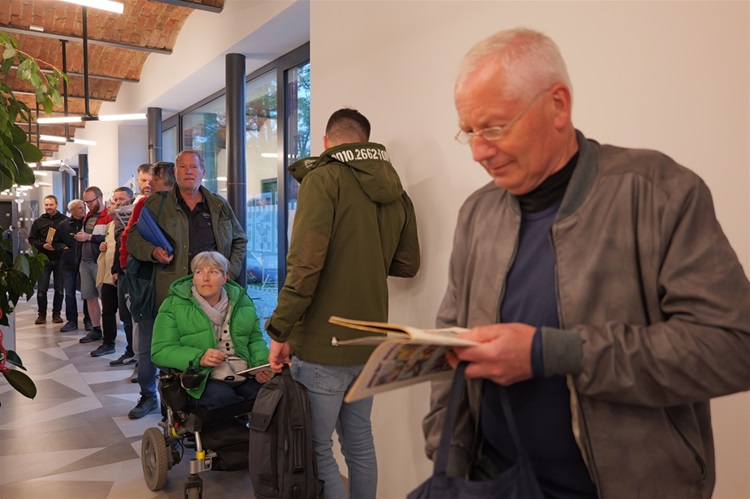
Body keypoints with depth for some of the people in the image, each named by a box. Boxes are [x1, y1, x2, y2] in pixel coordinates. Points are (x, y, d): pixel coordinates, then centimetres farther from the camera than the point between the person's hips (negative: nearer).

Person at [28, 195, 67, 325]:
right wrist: (43, 245, -10)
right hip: (44, 259, 2)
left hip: (60, 259, -1)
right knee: (42, 288, 1)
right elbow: (32, 239, 8)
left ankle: (56, 313, 15)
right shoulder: (38, 222, 9)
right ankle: (42, 314, 11)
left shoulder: (64, 220, 1)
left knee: (59, 288, 5)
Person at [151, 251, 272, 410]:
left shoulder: (242, 300, 13)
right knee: (221, 397, -34)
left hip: (247, 378, 3)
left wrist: (262, 365, -5)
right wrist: (199, 358, -19)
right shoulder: (174, 305, 3)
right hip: (201, 379, -3)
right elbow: (160, 351, -3)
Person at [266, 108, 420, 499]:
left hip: (324, 342, -6)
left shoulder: (324, 178, -11)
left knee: (315, 449, 6)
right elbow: (407, 264, 14)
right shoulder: (396, 191, 6)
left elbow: (305, 263, -20)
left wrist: (280, 330, -13)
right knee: (359, 443, 20)